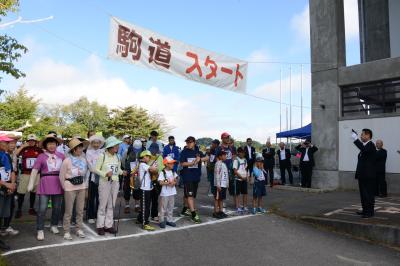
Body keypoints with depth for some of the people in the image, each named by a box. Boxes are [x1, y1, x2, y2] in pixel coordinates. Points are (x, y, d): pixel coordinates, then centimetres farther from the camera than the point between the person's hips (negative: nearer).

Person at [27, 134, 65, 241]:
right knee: (42, 209, -2)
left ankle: (54, 226, 31)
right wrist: (31, 184, -9)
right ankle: (40, 230, 8)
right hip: (45, 185, -3)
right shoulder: (41, 156, 0)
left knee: (57, 208, 12)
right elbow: (35, 170, -3)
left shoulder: (61, 156, 7)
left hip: (58, 185, 3)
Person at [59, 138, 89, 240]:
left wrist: (86, 187, 9)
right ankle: (66, 231, 15)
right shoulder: (67, 161, -11)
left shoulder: (83, 159, 2)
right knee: (69, 211, 3)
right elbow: (61, 176, -3)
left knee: (80, 210, 10)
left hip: (82, 187, 4)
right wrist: (65, 188, 1)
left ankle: (79, 229, 24)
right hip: (70, 188, -4)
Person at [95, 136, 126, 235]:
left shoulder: (117, 156, 7)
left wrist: (122, 172, -6)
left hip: (115, 182, 5)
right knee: (103, 205, 2)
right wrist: (105, 174, -20)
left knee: (111, 205, 9)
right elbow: (96, 169, -5)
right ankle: (100, 226, 15)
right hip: (105, 182, -4)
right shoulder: (102, 156, -8)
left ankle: (108, 225, 19)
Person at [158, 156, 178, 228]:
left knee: (170, 207, 14)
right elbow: (160, 182, -19)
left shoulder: (173, 172, 7)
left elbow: (176, 180, 10)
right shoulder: (162, 172, -13)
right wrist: (168, 182, -20)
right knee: (163, 208, 3)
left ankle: (169, 220, 25)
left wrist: (174, 182, -11)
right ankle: (162, 221, 14)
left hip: (172, 193, 6)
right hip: (164, 193, -6)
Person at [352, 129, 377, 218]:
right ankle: (365, 210, 22)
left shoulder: (371, 145, -11)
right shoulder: (364, 146, 18)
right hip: (362, 175, 9)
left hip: (368, 175, -9)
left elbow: (364, 149, -35)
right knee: (363, 193, 14)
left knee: (369, 193, -3)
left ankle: (370, 211, 3)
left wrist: (356, 139, -33)